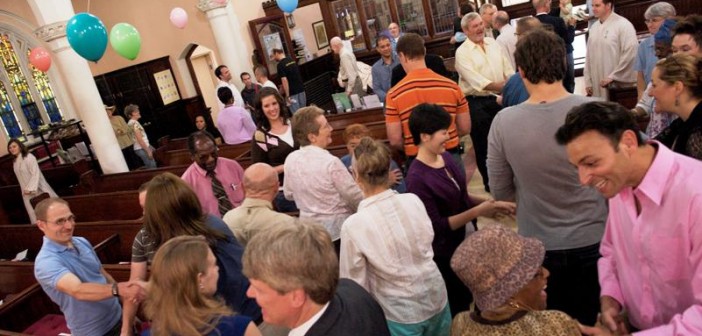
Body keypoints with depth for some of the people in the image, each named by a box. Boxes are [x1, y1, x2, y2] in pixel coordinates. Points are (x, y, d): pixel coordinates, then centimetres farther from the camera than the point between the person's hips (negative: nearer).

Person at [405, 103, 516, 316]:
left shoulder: (445, 157, -3)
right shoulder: (417, 178, -26)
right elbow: (437, 226, -24)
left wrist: (492, 204, -4)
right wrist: (478, 211, -23)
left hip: (468, 242, 7)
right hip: (446, 255, -7)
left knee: (469, 299, 25)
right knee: (458, 309, 15)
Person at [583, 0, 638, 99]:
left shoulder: (623, 24, -5)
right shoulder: (594, 27, 12)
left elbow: (630, 53, -12)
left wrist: (613, 76, -14)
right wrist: (588, 81, 11)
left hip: (619, 83, -5)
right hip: (597, 85, 5)